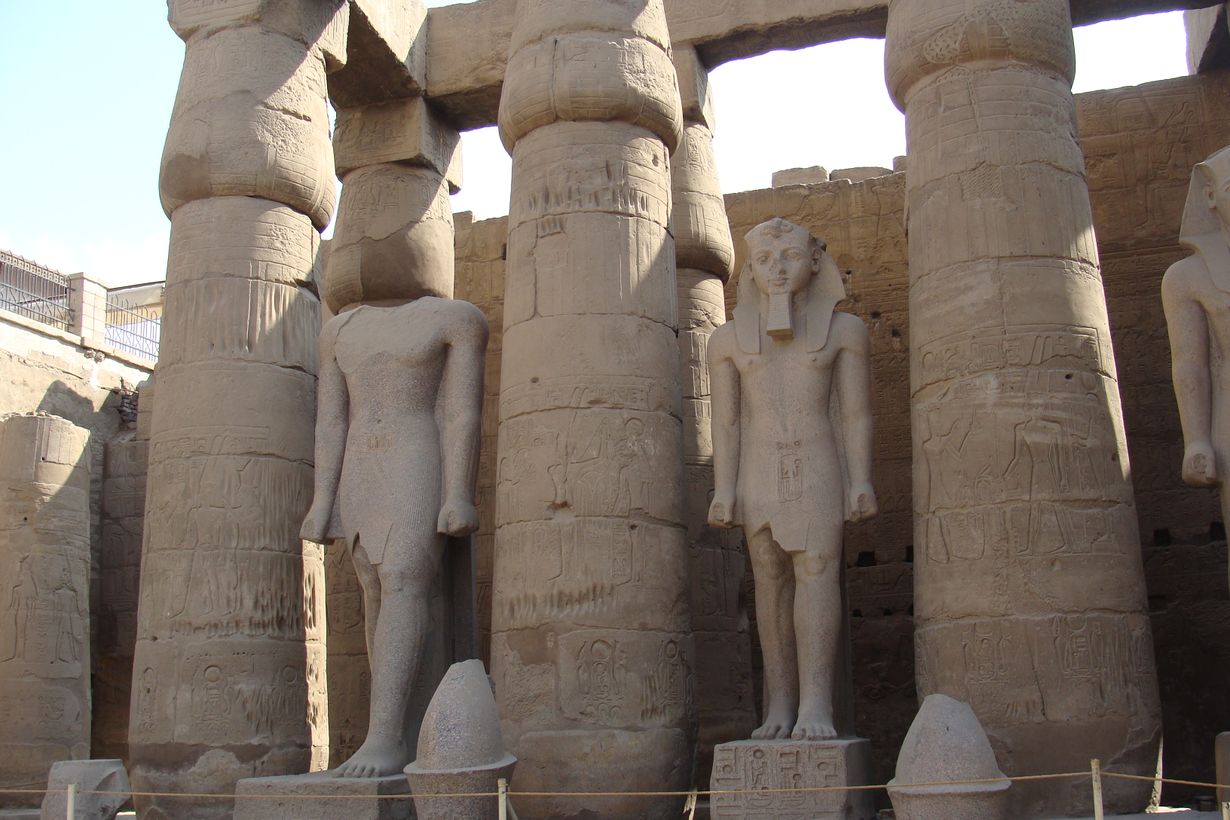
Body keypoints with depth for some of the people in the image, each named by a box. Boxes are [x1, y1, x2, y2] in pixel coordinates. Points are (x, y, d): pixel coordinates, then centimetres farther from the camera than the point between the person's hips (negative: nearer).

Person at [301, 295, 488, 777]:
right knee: (377, 593, 2)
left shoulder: (455, 317, -2)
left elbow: (464, 412, -9)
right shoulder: (342, 331, 13)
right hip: (360, 476, 6)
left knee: (402, 587, -19)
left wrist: (459, 496, -16)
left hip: (422, 467, -5)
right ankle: (401, 736, 5)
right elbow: (330, 421, 8)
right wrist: (323, 501, 0)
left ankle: (383, 739, -24)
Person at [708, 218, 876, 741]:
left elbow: (856, 413, 2)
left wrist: (861, 480, -4)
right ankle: (779, 707, 3)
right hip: (759, 471, 2)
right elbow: (725, 422, 4)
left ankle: (815, 706, -17)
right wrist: (724, 490, -2)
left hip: (817, 465, -1)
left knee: (816, 570, -14)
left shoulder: (843, 330, 5)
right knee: (770, 580, 0)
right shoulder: (728, 340, 9)